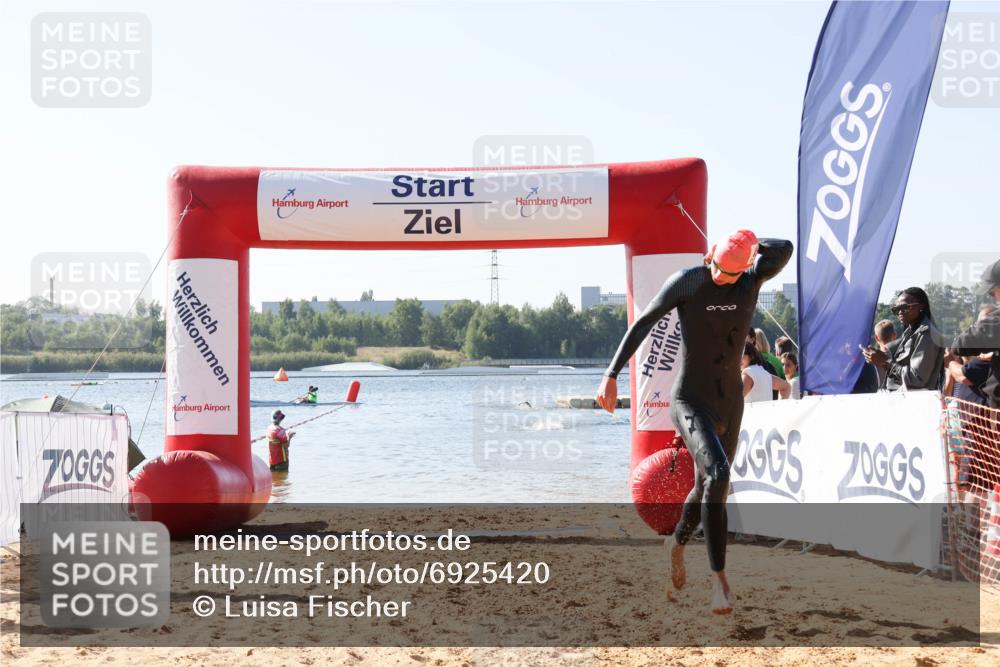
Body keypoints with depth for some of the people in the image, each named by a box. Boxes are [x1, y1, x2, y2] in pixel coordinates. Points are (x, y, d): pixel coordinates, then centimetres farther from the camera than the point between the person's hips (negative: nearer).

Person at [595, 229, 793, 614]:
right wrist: (611, 375, -17)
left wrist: (752, 245, -7)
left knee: (708, 486, 20)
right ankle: (719, 577, -23)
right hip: (691, 402, -5)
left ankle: (677, 546, 51)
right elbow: (642, 324, -12)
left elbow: (784, 250, -20)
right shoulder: (687, 281, -14)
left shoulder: (753, 279, -3)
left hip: (730, 403, 5)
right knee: (718, 475, -28)